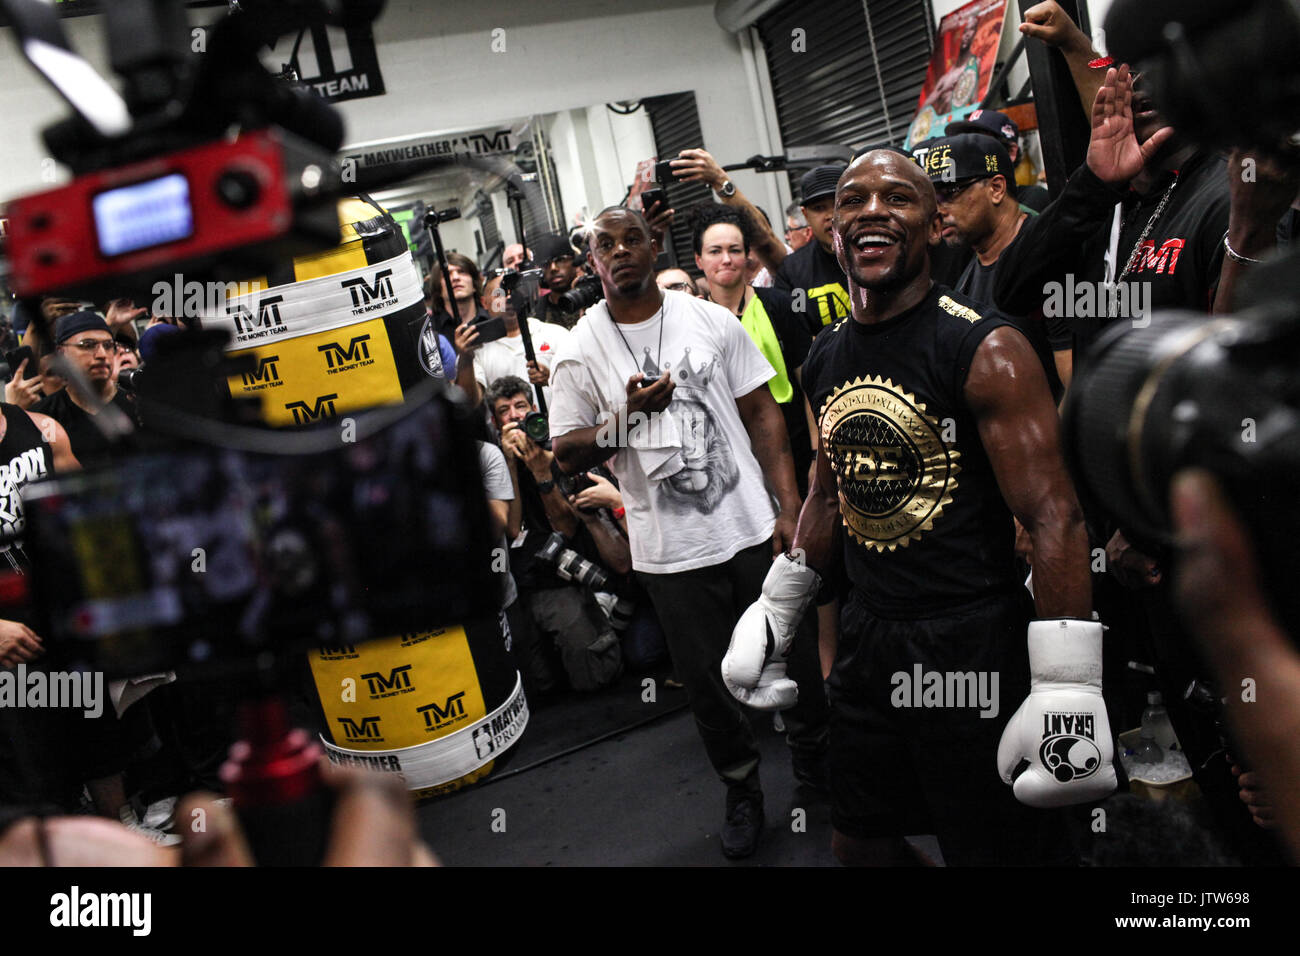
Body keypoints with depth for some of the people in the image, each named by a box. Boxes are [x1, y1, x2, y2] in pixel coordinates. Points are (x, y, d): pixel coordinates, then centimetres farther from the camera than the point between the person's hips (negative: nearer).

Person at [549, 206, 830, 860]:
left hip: (753, 526, 1)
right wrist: (626, 418, -18)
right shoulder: (580, 351, -2)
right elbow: (568, 454, 0)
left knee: (797, 650, 12)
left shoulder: (710, 320, 1)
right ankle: (742, 787, 36)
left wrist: (790, 508, -4)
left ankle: (814, 759, 40)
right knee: (706, 678, 12)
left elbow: (762, 415, 2)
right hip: (670, 550, -1)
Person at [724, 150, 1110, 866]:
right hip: (868, 636, 7)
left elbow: (1053, 518, -18)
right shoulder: (824, 357, 7)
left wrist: (1067, 690, -21)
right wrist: (776, 612, 19)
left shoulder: (987, 349, -14)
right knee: (858, 842, 21)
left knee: (1000, 848, 8)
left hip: (973, 643, -6)